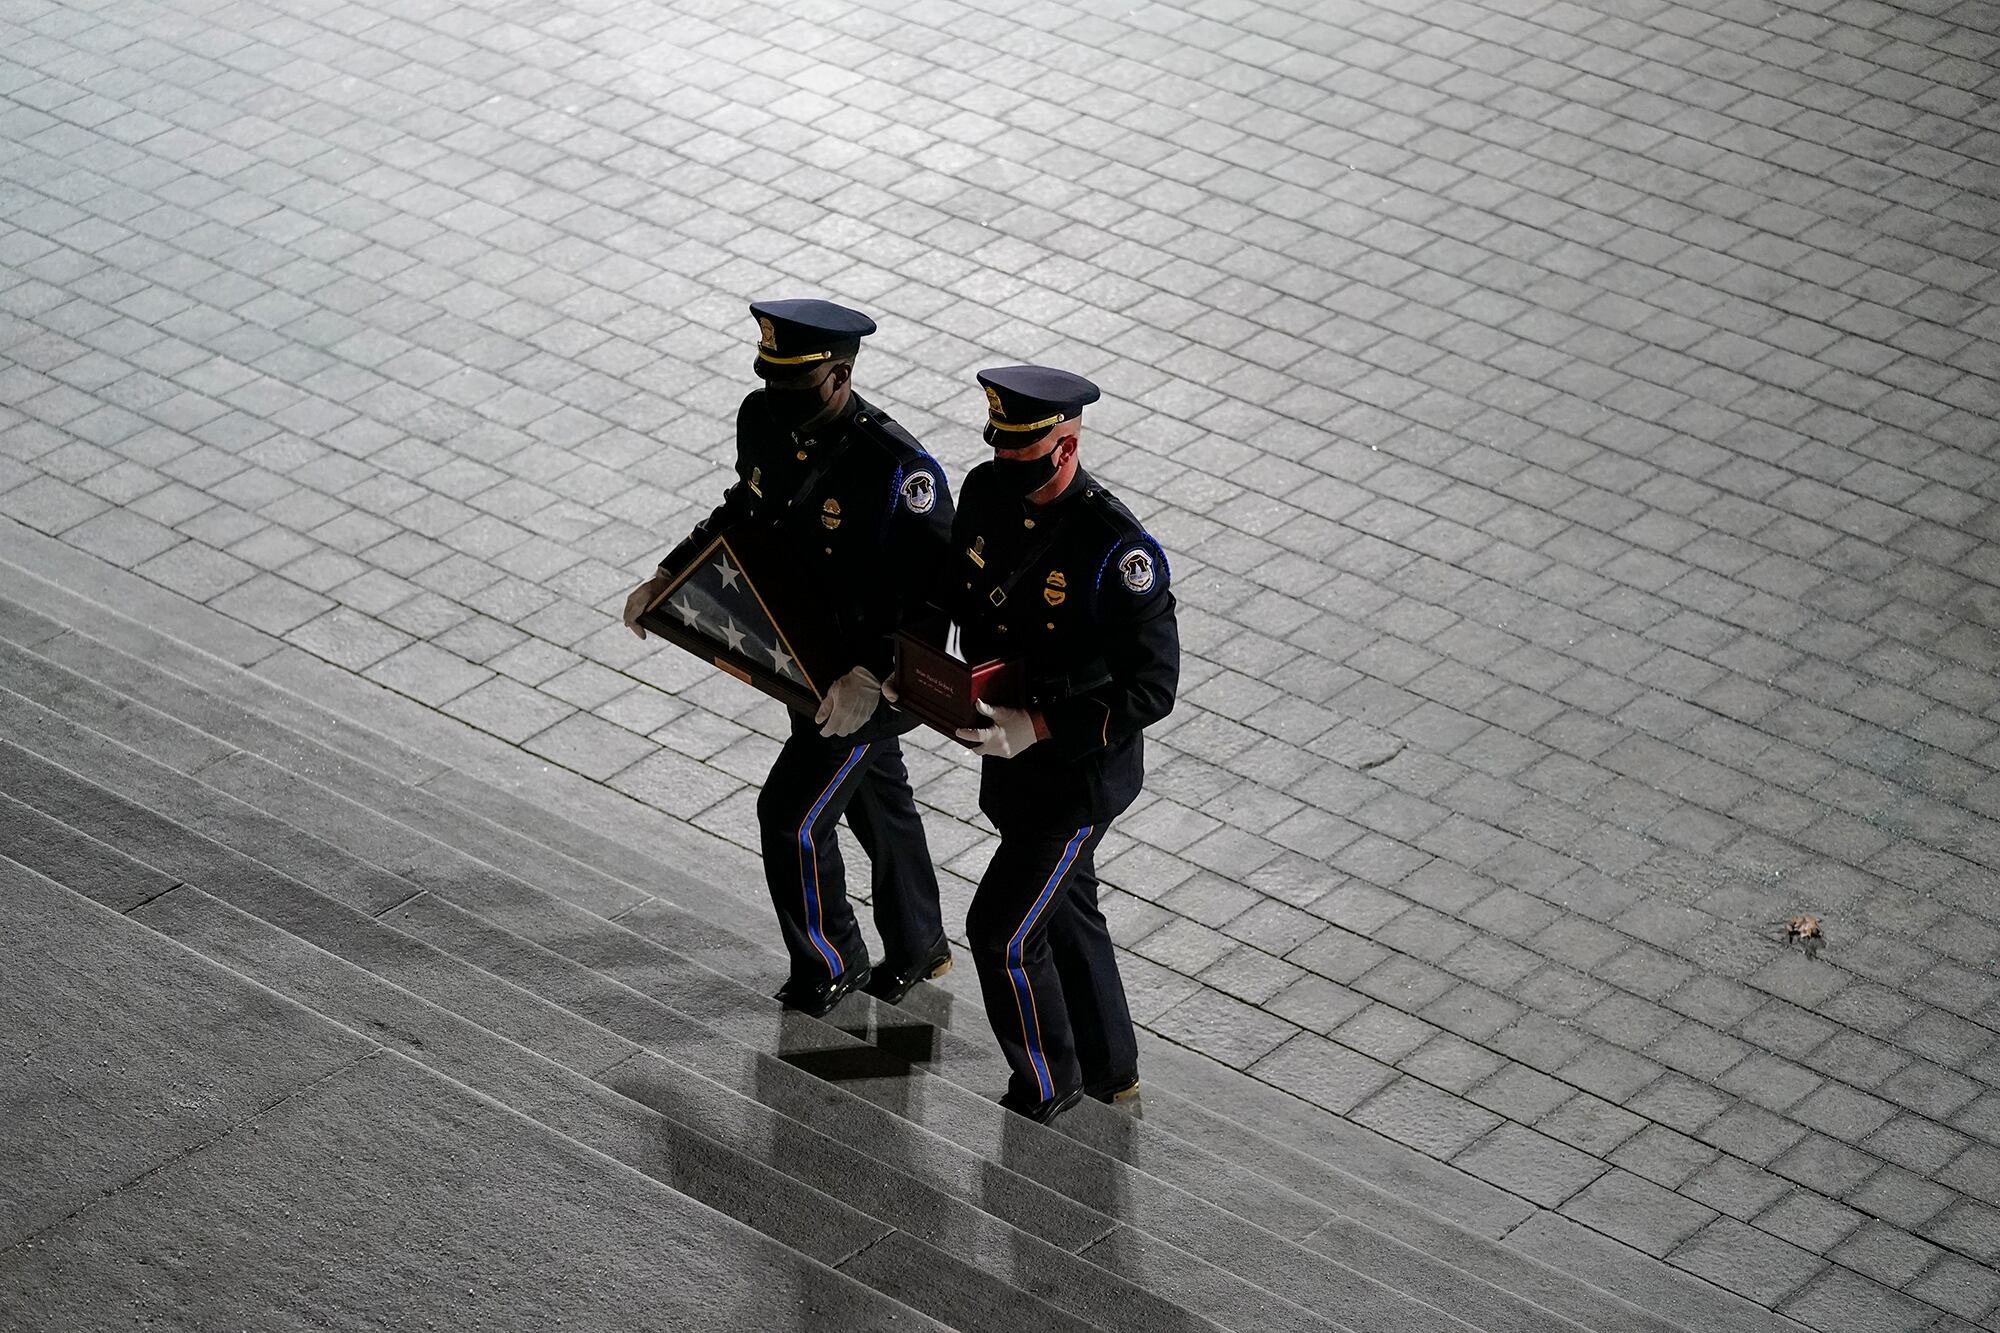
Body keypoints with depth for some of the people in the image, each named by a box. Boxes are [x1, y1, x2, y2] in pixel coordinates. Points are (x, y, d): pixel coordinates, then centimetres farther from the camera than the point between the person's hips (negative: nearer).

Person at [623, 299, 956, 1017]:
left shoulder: (898, 470, -34)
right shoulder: (763, 419, -10)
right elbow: (745, 507, 10)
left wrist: (873, 676, -39)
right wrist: (669, 576, 1)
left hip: (877, 676, -7)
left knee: (791, 813, -2)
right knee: (875, 797, 24)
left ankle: (831, 964, 24)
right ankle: (917, 948, 45)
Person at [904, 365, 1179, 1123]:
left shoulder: (1116, 549, -30)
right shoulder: (987, 492, -8)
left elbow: (1151, 690, -27)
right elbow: (952, 593, 9)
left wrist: (1038, 727, -32)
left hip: (1081, 770, -8)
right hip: (1010, 754, 8)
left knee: (1001, 933, -1)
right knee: (1065, 909, 24)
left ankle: (1045, 1089, 23)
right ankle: (1109, 1072, 44)